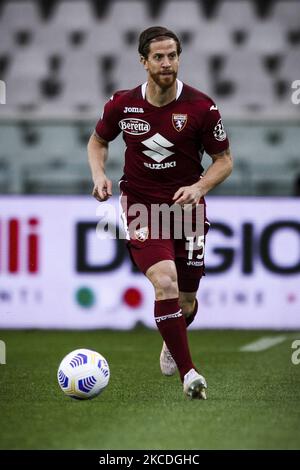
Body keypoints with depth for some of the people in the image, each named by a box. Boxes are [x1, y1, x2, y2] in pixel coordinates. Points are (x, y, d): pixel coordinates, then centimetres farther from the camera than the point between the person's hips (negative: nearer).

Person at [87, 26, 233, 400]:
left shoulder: (201, 107, -9)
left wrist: (199, 187, -17)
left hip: (186, 206, 1)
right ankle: (188, 373, -21)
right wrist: (99, 174, -5)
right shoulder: (122, 104, -5)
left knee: (186, 302, 8)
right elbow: (98, 141, 14)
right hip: (141, 205, -1)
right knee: (165, 282, -24)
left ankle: (171, 344, 45)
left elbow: (224, 159, 1)